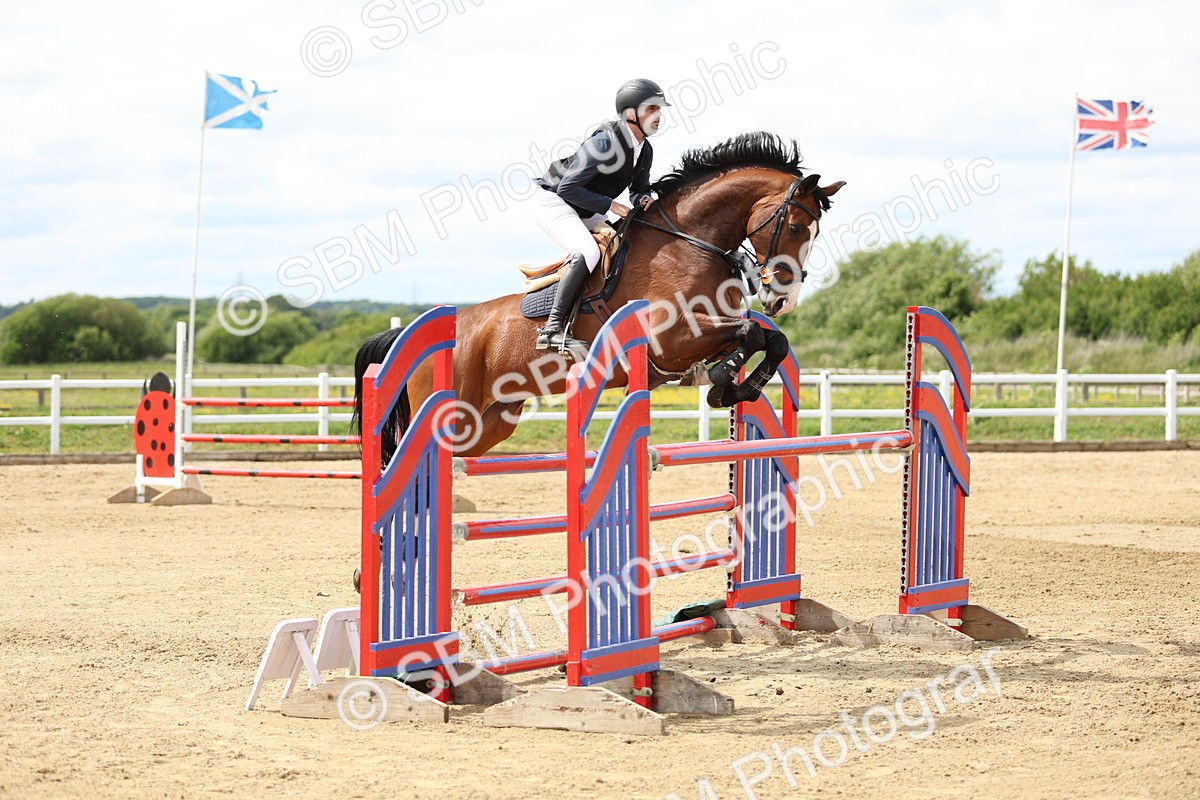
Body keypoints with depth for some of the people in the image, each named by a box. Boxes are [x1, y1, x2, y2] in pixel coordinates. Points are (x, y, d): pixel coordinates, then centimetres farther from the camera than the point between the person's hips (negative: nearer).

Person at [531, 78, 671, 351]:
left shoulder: (644, 150, 1)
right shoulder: (605, 142, -26)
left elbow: (639, 188, 16)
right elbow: (568, 188, -26)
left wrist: (643, 199, -9)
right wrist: (609, 205, -27)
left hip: (587, 214, 10)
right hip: (553, 202, -10)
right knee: (588, 252, -30)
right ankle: (553, 328, -33)